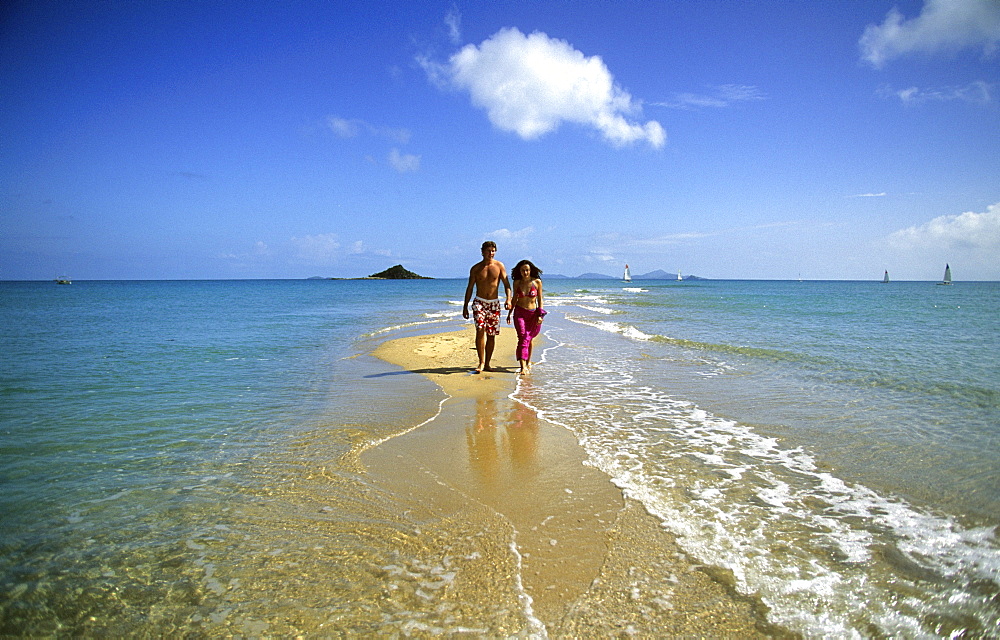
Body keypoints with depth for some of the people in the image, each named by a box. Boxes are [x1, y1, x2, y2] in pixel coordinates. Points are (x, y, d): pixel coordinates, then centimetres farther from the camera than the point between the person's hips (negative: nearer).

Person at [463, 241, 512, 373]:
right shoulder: (476, 268, 4)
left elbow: (506, 284, 0)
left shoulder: (499, 266, 4)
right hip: (479, 302, -1)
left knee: (492, 334, 3)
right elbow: (469, 288, 8)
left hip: (494, 303, 1)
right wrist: (465, 306, 6)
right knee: (480, 330, -18)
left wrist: (508, 299, -18)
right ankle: (481, 362, -15)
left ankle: (487, 364, 14)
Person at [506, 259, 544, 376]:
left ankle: (528, 362, 33)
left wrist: (540, 315, -6)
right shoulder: (517, 283, 0)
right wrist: (509, 313, 13)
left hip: (533, 313, 0)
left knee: (529, 338, 11)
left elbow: (540, 299, 1)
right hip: (519, 313, 0)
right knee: (523, 338, -13)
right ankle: (523, 367, -20)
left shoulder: (537, 282, -4)